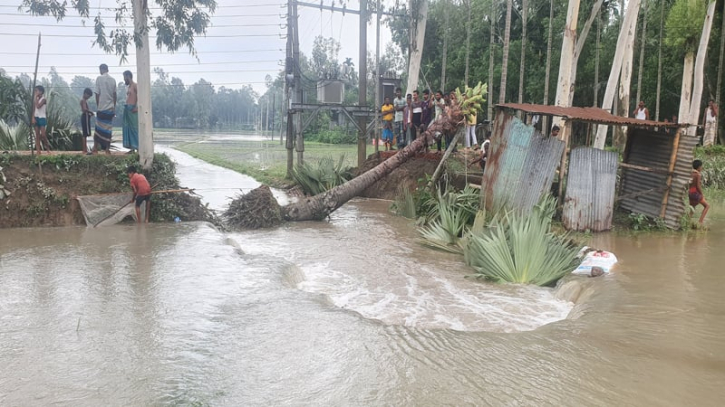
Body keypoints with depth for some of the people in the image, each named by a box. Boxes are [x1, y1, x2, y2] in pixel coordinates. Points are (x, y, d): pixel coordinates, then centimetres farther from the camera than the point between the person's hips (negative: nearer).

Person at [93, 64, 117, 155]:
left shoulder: (99, 79, -5)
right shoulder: (113, 80, 6)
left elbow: (97, 94, -6)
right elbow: (114, 95, 9)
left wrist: (98, 105, 4)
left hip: (102, 108, -3)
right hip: (111, 108, 3)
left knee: (99, 128, 5)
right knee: (108, 128, 5)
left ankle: (95, 148, 5)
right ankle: (107, 149, 3)